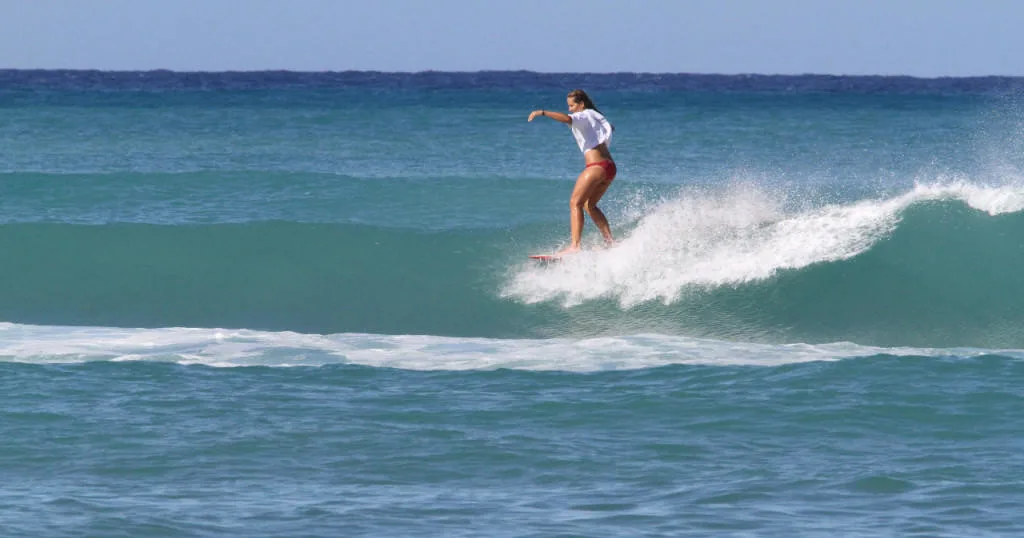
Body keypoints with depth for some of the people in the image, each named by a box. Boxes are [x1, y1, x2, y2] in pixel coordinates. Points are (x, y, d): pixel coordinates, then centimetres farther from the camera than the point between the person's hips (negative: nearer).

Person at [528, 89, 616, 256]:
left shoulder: (583, 116, -4)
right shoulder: (596, 116, 22)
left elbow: (567, 119, -26)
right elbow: (609, 128, 43)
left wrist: (543, 112, -31)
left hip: (596, 166, -10)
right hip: (610, 167, 10)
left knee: (575, 203, -12)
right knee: (589, 205, 20)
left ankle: (574, 245, -26)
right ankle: (610, 240, 13)